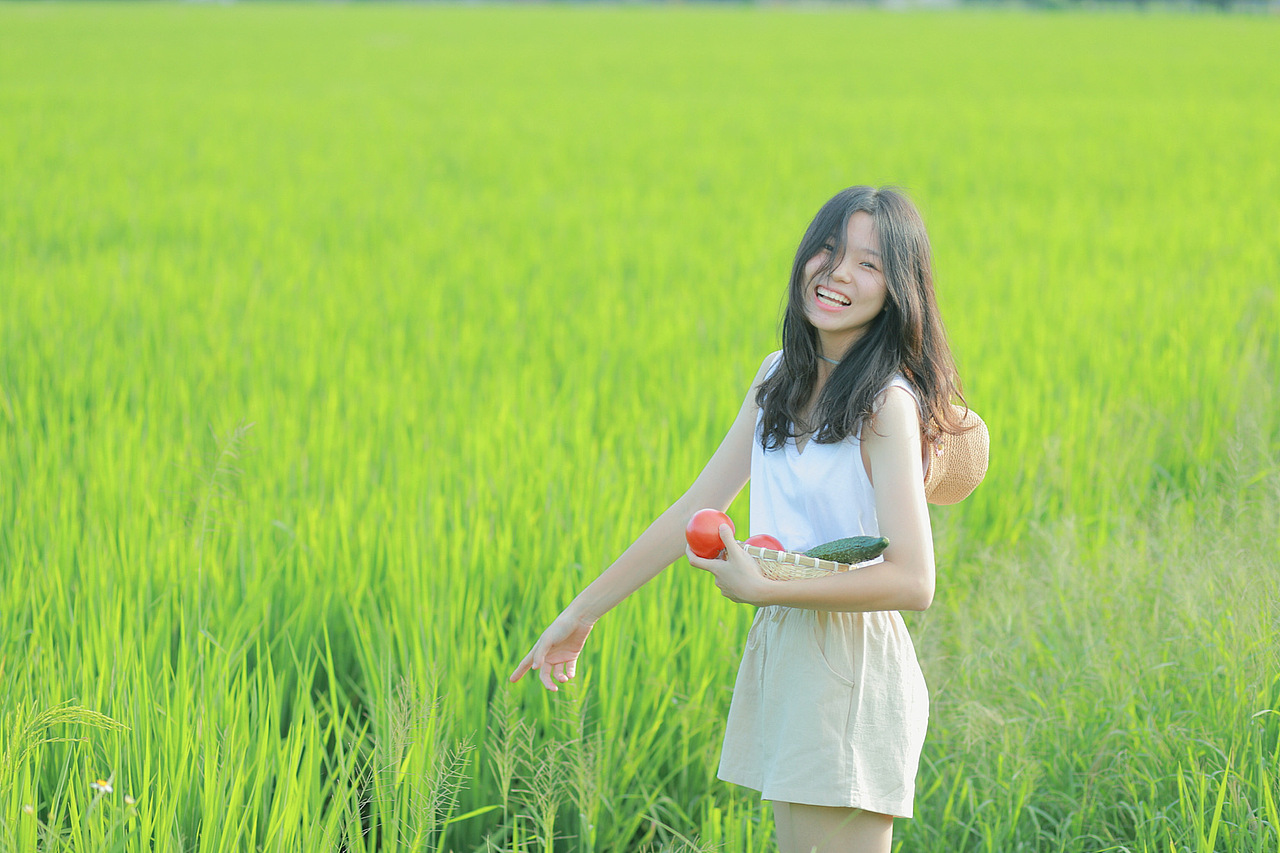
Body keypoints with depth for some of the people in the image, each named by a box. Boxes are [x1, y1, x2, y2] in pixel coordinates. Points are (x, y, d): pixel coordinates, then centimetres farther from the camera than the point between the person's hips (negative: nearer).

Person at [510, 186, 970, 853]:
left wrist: (760, 589, -17)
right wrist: (583, 612, 15)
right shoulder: (780, 380, 11)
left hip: (850, 668, -8)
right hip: (782, 650, 8)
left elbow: (912, 581, -21)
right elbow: (698, 506, 15)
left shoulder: (886, 404, -13)